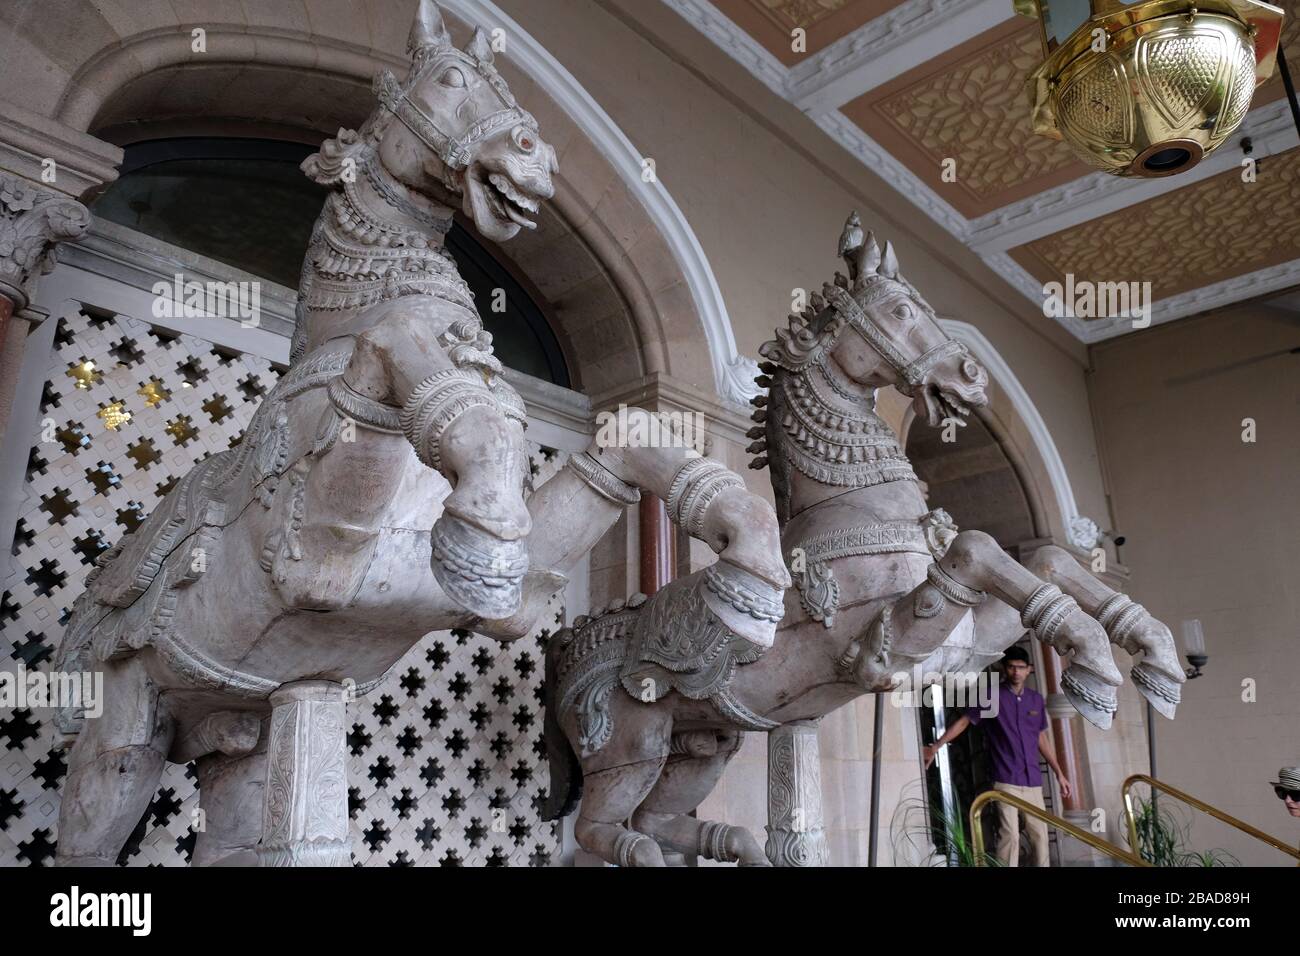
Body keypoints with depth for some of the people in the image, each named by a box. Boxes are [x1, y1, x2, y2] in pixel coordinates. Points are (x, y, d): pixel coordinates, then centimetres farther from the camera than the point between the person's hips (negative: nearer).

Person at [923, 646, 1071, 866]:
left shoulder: (1036, 699, 11)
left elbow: (1041, 738, 19)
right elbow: (964, 721, -3)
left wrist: (1059, 774, 17)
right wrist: (936, 746, -10)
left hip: (1033, 780, 5)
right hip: (1006, 779, -5)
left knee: (1040, 834, 6)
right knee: (1010, 834, -10)